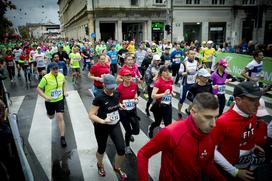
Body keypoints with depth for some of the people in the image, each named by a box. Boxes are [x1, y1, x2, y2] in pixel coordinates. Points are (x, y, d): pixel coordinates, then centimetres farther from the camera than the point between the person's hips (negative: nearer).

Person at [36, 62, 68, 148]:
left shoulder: (61, 75, -7)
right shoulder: (46, 78, -20)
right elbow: (38, 89, -14)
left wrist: (65, 91, 2)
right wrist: (45, 97, -28)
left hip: (59, 100, 1)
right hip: (49, 101, -1)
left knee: (60, 117, -10)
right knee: (51, 116, 21)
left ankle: (62, 137, -1)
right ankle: (49, 113, 64)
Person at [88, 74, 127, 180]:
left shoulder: (117, 94, -7)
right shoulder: (99, 98, -23)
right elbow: (91, 115, -23)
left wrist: (120, 105, 0)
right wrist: (102, 121, -35)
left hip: (115, 125, 4)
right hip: (102, 127, -4)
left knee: (121, 149, -3)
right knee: (102, 149, 17)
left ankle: (117, 168, 28)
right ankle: (100, 165, 51)